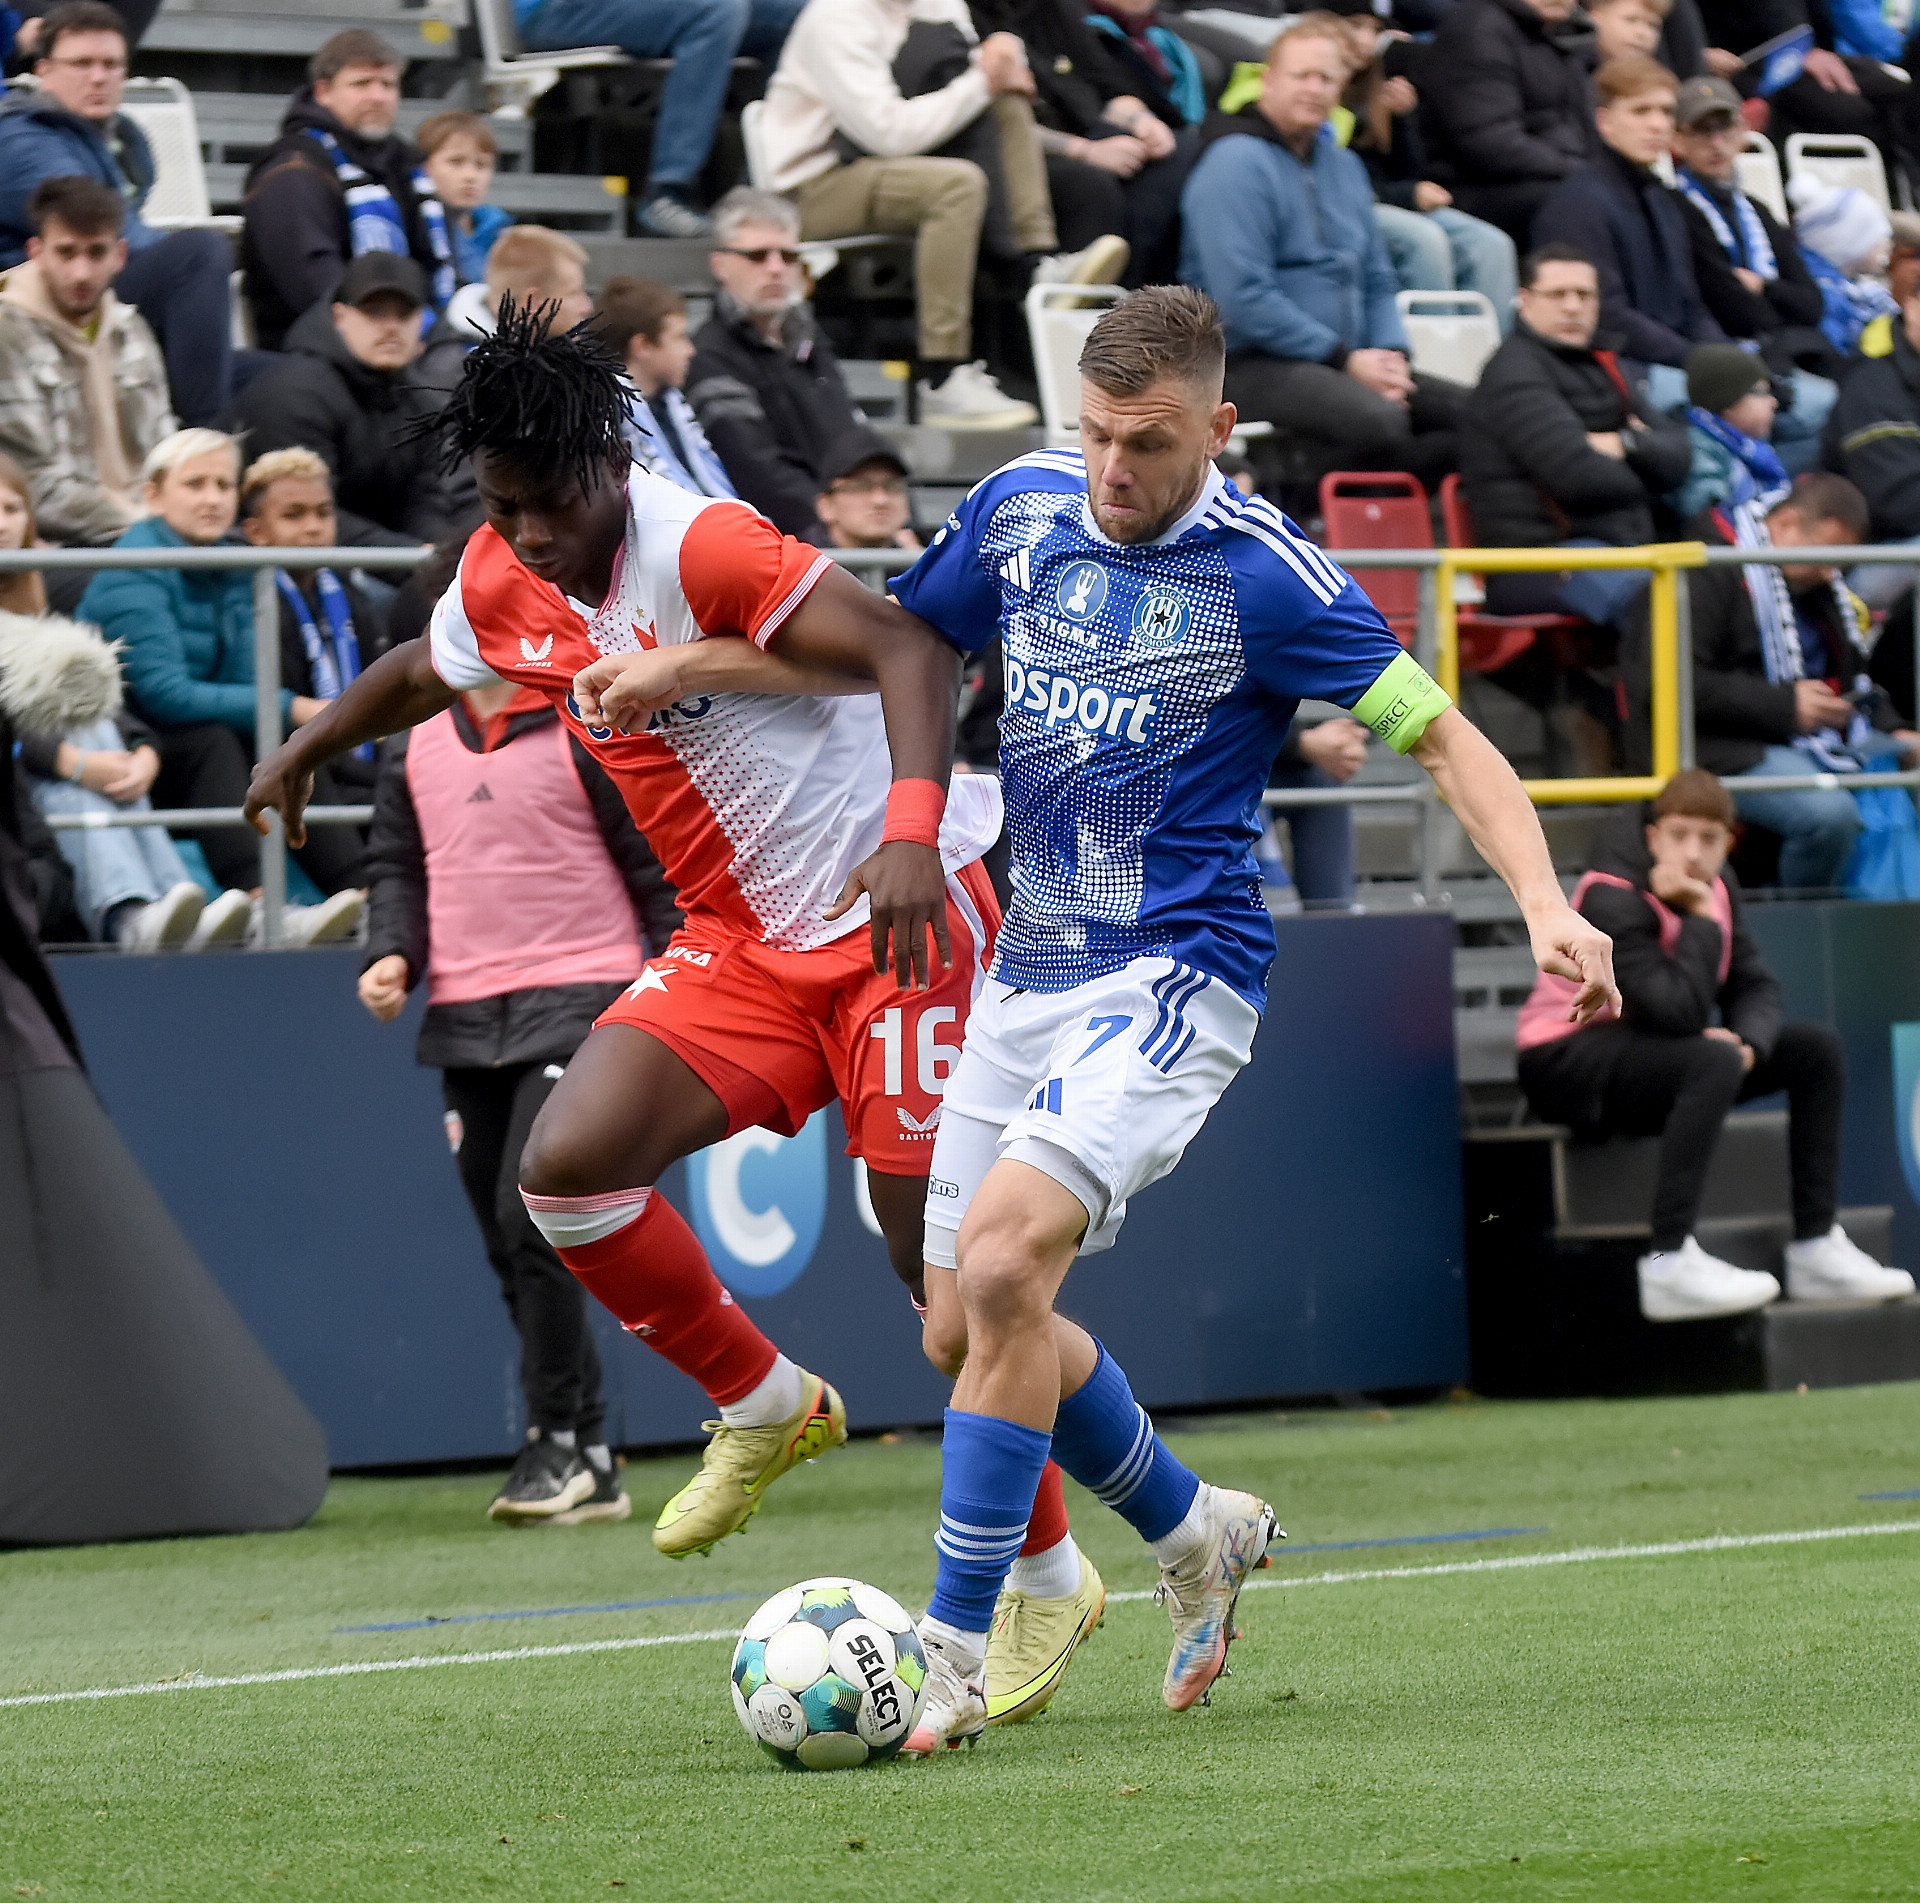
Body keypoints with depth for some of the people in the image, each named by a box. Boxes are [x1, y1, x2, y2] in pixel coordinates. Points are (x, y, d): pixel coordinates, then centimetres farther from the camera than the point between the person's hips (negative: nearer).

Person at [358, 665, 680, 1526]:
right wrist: (393, 956, 0)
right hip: (463, 1019, 6)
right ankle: (590, 1467, 12)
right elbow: (397, 866, 19)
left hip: (574, 1001, -6)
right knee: (509, 1242, 5)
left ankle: (557, 1441, -10)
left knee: (530, 1212, -19)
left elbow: (656, 867, 0)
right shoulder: (414, 750, 13)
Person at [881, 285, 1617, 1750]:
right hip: (1028, 966, 7)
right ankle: (1196, 1532, 33)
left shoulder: (1260, 572, -13)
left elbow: (1442, 736, -7)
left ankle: (956, 1655, -17)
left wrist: (1547, 905, -21)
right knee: (968, 1314, 8)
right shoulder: (1022, 506, 3)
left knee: (1001, 1259, -24)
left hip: (1174, 980, -7)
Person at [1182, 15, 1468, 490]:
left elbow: (1377, 279, 23)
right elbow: (1244, 298, -18)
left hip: (1345, 360, 9)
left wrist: (1390, 354, 1)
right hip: (1253, 363, -9)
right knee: (1378, 422, -35)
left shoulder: (1342, 166, 19)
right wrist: (1345, 360, -16)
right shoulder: (1237, 163, -9)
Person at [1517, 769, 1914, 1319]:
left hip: (1648, 1053, 9)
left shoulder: (1715, 884, 3)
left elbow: (1755, 987, 0)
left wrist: (1746, 1042, -22)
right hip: (1567, 1062, -9)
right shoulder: (1613, 898, -22)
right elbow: (1680, 1013, -32)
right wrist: (1701, 917, -25)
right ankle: (1669, 1264, -39)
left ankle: (1816, 1248, 2)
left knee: (1816, 1050, 2)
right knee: (1713, 1062, -35)